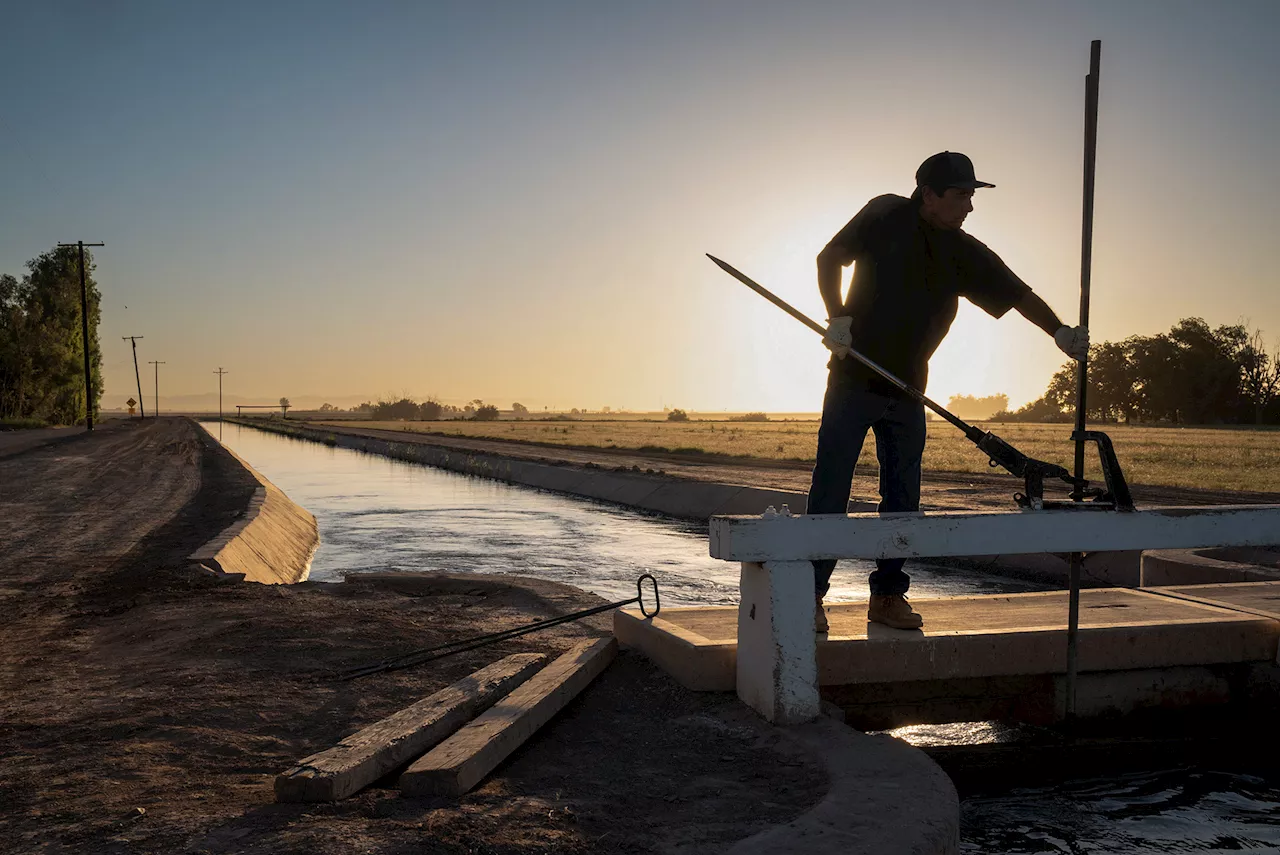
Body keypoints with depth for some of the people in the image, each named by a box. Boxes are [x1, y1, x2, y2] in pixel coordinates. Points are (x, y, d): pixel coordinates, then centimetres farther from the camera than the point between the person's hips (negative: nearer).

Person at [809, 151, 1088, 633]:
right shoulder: (886, 215, -4)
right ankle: (810, 596, 1)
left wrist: (1059, 331, -13)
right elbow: (830, 258, 2)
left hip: (908, 390, 5)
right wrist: (838, 317, -10)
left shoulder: (964, 252, 4)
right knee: (829, 491, -6)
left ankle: (888, 597, 16)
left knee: (903, 498, 5)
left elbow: (1015, 291, 1)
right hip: (853, 380, -4)